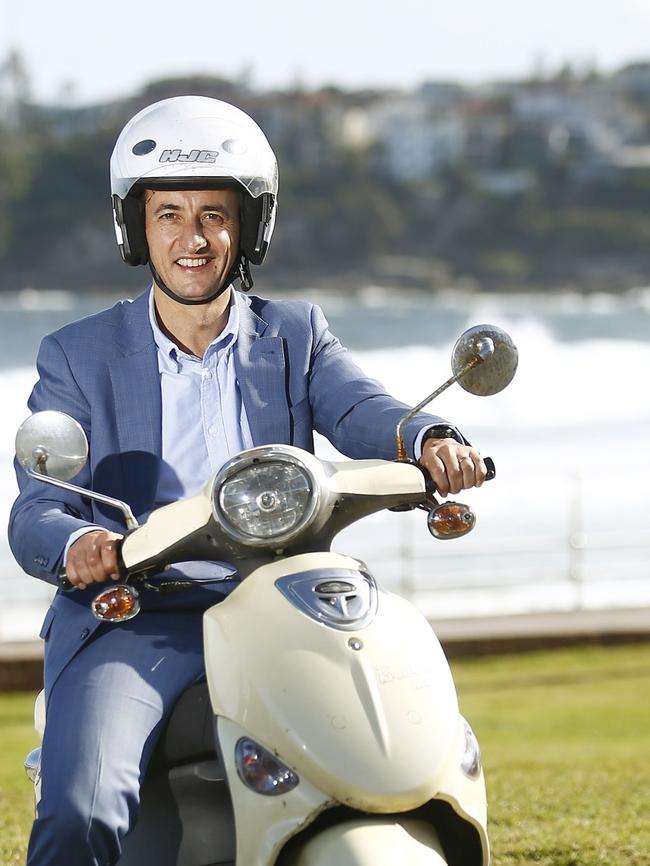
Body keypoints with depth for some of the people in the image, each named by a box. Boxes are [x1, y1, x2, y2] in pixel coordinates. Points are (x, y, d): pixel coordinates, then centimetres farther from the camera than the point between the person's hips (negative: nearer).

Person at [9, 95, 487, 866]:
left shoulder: (295, 336, 15)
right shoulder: (79, 356, 10)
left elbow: (361, 412, -5)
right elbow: (35, 512, -1)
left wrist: (430, 440, -29)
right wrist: (75, 545, -26)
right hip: (132, 626, -2)